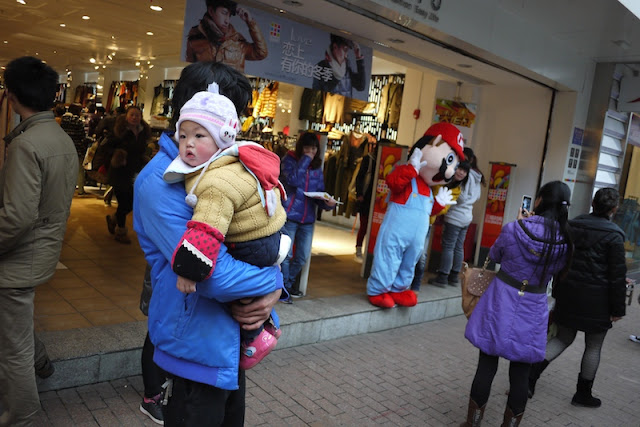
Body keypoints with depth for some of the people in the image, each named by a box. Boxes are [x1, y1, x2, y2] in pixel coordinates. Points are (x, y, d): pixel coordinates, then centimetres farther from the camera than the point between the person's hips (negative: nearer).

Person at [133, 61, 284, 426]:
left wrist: (272, 293, -12)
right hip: (196, 351, -8)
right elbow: (214, 275, -31)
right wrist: (274, 280, -14)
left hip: (233, 343, 8)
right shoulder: (161, 182, -24)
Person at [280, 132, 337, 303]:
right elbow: (293, 180, -22)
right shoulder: (290, 160, -3)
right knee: (286, 254, 0)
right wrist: (305, 160, -16)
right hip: (290, 216, -5)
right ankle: (284, 287, 17)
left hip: (308, 219, 5)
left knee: (303, 256, 13)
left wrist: (327, 203, -10)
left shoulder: (317, 168, 10)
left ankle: (290, 280, 35)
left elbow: (319, 194, 10)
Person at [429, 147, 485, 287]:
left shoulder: (465, 174, -15)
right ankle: (454, 277, 17)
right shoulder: (477, 177, 14)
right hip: (467, 216, 9)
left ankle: (442, 278, -1)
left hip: (455, 216, -9)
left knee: (448, 247, -4)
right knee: (459, 247, 12)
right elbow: (477, 197, 22)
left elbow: (461, 197, -17)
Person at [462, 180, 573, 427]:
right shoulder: (565, 242, -8)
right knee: (520, 374, 12)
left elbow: (494, 256, 5)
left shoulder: (514, 229, -14)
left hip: (501, 304, -1)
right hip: (532, 311, 1)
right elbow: (558, 271, 11)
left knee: (486, 366, 9)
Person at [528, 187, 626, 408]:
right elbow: (617, 275, -11)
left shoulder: (572, 226, 2)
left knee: (563, 338, 16)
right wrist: (617, 308, -4)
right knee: (593, 347, 13)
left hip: (568, 294, 5)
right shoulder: (614, 235, -13)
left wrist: (558, 292, 18)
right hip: (597, 299, -4)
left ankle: (532, 374, 2)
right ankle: (583, 393, 25)